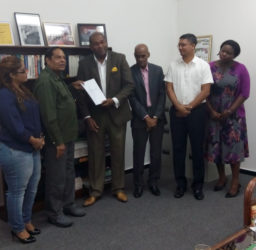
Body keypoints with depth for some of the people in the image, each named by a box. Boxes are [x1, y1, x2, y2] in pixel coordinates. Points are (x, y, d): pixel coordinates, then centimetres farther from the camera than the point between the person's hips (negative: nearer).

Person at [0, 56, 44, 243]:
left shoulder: (23, 90, 12)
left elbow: (35, 116, 14)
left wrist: (40, 138, 2)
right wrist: (34, 140, -10)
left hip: (32, 148, 9)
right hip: (15, 151, -9)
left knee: (32, 189, 18)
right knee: (17, 191, 6)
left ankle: (26, 221, 36)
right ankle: (18, 228, 23)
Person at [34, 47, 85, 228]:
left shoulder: (58, 78, 14)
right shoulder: (45, 80, -17)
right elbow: (49, 114, -22)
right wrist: (58, 141, -22)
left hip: (68, 136, 10)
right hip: (57, 138, -10)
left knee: (69, 173, 18)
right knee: (57, 177, 2)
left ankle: (68, 204, 33)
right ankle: (54, 213, 16)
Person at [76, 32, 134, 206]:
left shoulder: (119, 59, -1)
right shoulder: (85, 64, 1)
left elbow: (129, 84, -3)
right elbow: (81, 92, 2)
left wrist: (115, 100, -17)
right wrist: (87, 116, -5)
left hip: (117, 113, 0)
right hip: (95, 115, 0)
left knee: (118, 152, 8)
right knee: (95, 154, 5)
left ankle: (119, 188, 23)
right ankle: (95, 191, 18)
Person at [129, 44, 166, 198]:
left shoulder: (158, 70, 5)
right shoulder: (130, 72, -3)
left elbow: (162, 94, 1)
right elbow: (132, 98, -7)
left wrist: (156, 117, -8)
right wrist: (146, 117, -12)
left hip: (157, 117, 2)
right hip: (139, 118, -2)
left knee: (156, 152, 7)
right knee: (139, 152, 4)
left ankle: (153, 182, 22)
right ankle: (138, 183, 18)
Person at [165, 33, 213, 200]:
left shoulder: (203, 65, -2)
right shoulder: (174, 65, 6)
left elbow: (205, 91, -7)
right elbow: (169, 88, 2)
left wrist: (189, 107, -11)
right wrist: (179, 106, -11)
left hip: (197, 111, -2)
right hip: (177, 111, 3)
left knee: (197, 148, 4)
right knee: (178, 148, 6)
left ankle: (198, 185, 16)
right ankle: (181, 183, 18)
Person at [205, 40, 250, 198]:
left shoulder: (241, 69, -6)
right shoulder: (210, 67, -1)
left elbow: (244, 93, -6)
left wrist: (229, 111, -12)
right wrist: (212, 111, -8)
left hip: (234, 115, -2)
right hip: (214, 115, 2)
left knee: (233, 147, 0)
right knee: (216, 147, 7)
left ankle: (235, 182, 13)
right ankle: (222, 178, 25)